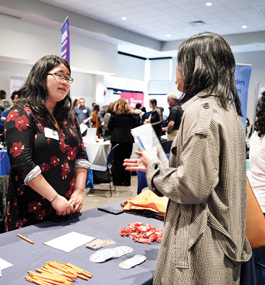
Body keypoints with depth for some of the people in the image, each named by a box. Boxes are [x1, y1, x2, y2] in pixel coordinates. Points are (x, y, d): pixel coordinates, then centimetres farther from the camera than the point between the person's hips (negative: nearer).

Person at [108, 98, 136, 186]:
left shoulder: (114, 114, -2)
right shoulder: (130, 114, 5)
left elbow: (109, 126, 1)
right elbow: (133, 126, 11)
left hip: (117, 139, -2)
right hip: (128, 139, 2)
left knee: (117, 160, 4)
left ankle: (117, 181, 6)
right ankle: (126, 181, 10)